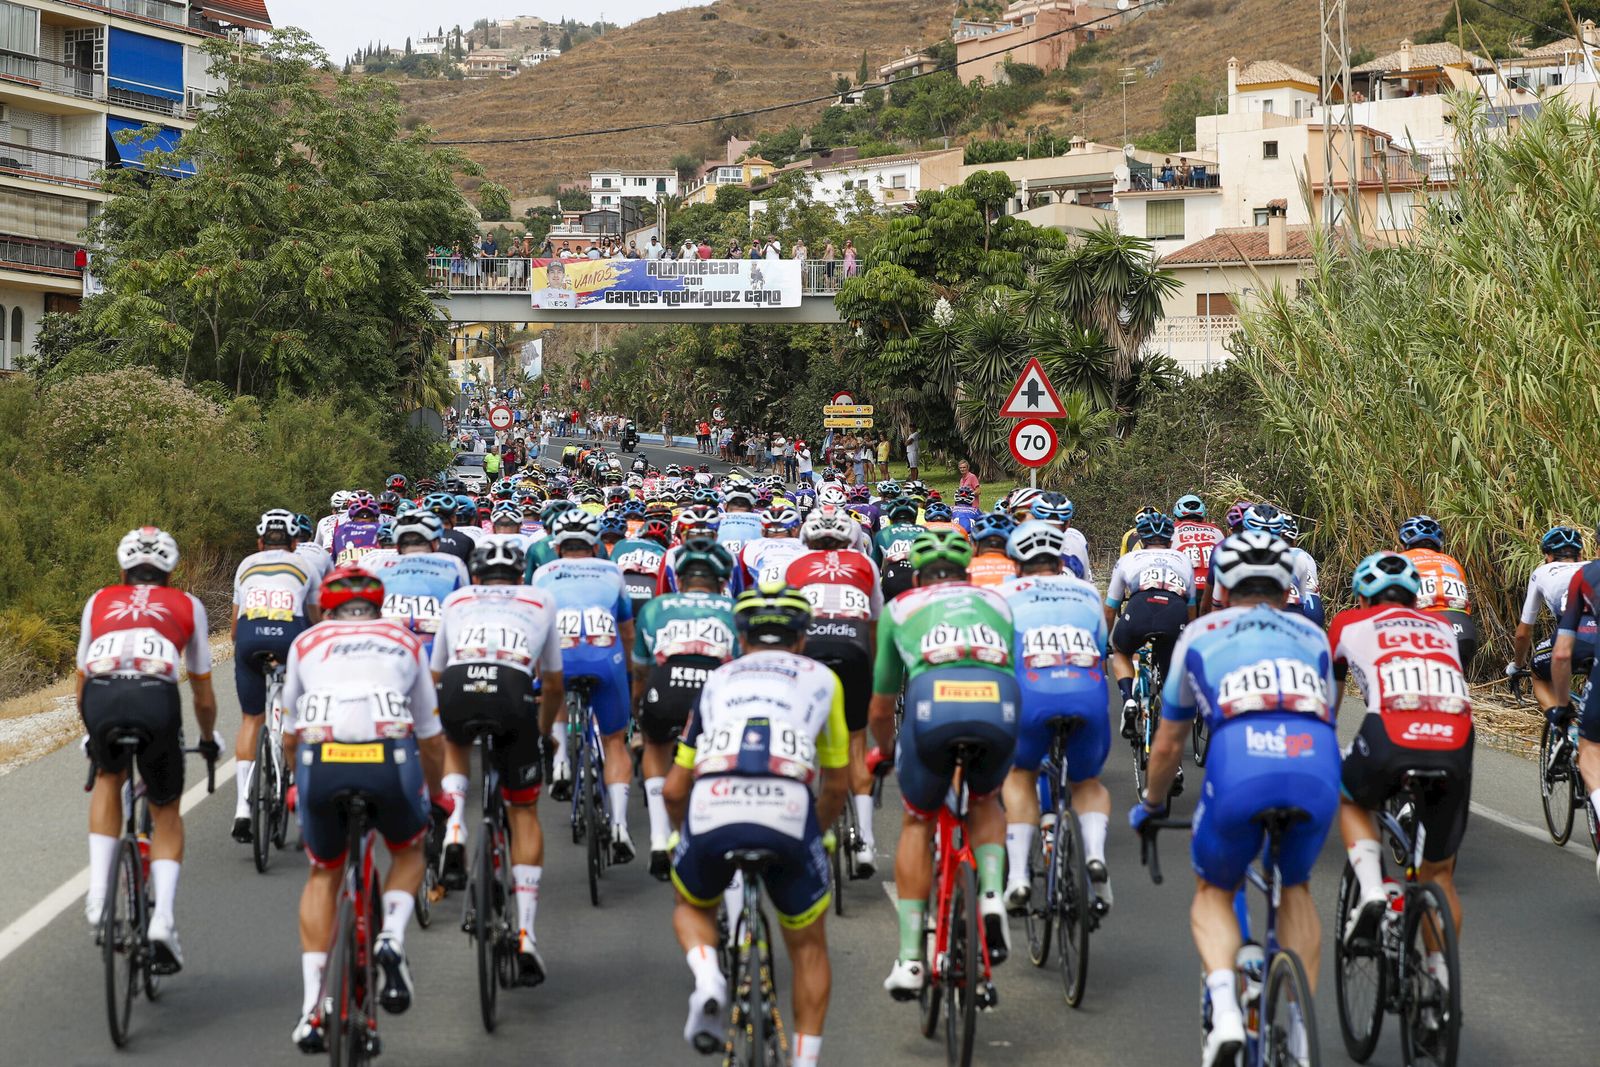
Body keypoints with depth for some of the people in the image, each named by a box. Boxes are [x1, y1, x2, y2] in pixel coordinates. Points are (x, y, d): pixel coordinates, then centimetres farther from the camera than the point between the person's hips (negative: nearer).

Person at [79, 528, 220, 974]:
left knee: (108, 779, 33)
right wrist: (208, 739, 53)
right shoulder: (187, 606, 29)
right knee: (166, 814, 20)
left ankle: (98, 892, 19)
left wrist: (92, 733, 56)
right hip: (156, 698, -1)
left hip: (101, 696, 1)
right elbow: (203, 693, 35)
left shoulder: (99, 601, 32)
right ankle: (163, 920, 0)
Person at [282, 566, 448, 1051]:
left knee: (323, 874, 26)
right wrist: (435, 794, 51)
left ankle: (311, 1006, 16)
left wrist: (302, 785, 54)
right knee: (409, 852, 31)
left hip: (320, 760, 1)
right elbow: (431, 739, 33)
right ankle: (392, 939, 3)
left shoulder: (307, 642, 27)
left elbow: (289, 738, 34)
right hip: (391, 760, 0)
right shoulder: (406, 641, 28)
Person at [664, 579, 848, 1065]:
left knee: (691, 907, 31)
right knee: (809, 947, 21)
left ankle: (707, 976, 3)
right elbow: (836, 786, 29)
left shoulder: (718, 681, 29)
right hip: (788, 810, -1)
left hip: (712, 807, 1)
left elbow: (674, 790, 28)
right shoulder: (820, 679, 26)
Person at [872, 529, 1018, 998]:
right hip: (998, 702, 1)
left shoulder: (900, 607, 33)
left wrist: (883, 752, 61)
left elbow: (881, 710, 40)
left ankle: (910, 959, 14)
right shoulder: (995, 601, 37)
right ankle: (992, 896, 6)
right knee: (985, 802, 32)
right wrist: (997, 741, 65)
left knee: (917, 822, 23)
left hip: (933, 701, -1)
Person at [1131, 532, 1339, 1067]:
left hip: (1238, 769, -2)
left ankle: (1225, 1011, 0)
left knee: (1213, 893, 24)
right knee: (1295, 888, 30)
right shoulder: (1313, 636, 32)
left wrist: (1149, 806, 53)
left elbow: (1167, 746, 35)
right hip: (1317, 773, 2)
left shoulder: (1201, 634, 28)